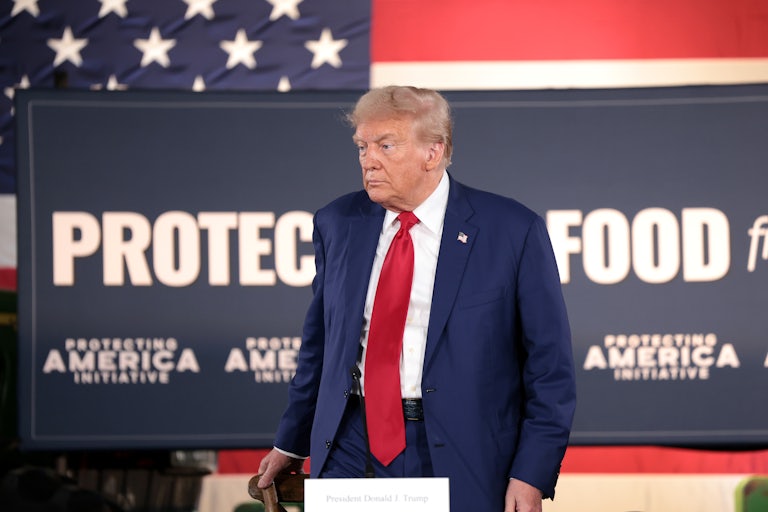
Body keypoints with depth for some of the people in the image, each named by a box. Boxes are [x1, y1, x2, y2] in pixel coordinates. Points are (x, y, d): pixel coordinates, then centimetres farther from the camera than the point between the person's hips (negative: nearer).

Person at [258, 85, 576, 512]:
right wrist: (291, 444, 19)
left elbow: (549, 366, -4)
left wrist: (532, 475, -11)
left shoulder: (512, 231, -6)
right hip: (352, 452, 3)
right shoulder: (337, 224, 6)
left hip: (461, 462, -3)